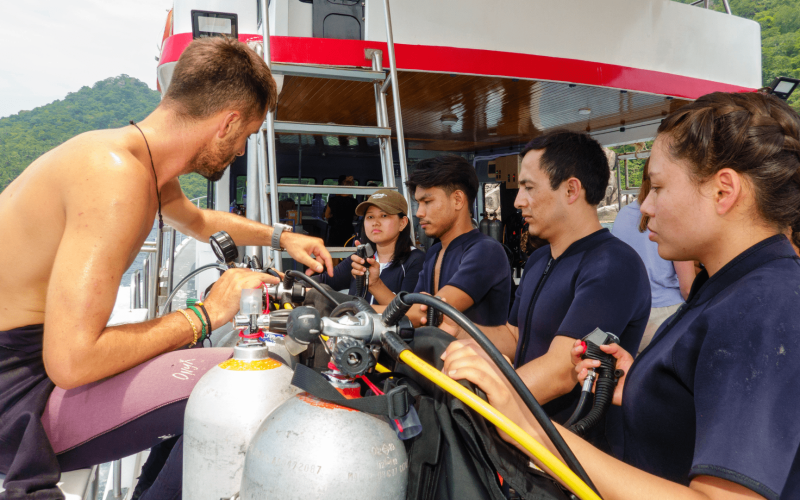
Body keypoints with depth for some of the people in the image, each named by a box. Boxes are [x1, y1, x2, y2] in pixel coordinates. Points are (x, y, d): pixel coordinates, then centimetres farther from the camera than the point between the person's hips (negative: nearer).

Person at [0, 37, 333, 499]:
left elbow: (199, 222, 29)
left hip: (40, 354, 10)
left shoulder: (149, 165, 4)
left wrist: (281, 237, 28)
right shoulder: (117, 178, -27)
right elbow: (71, 360, -31)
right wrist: (204, 315, -21)